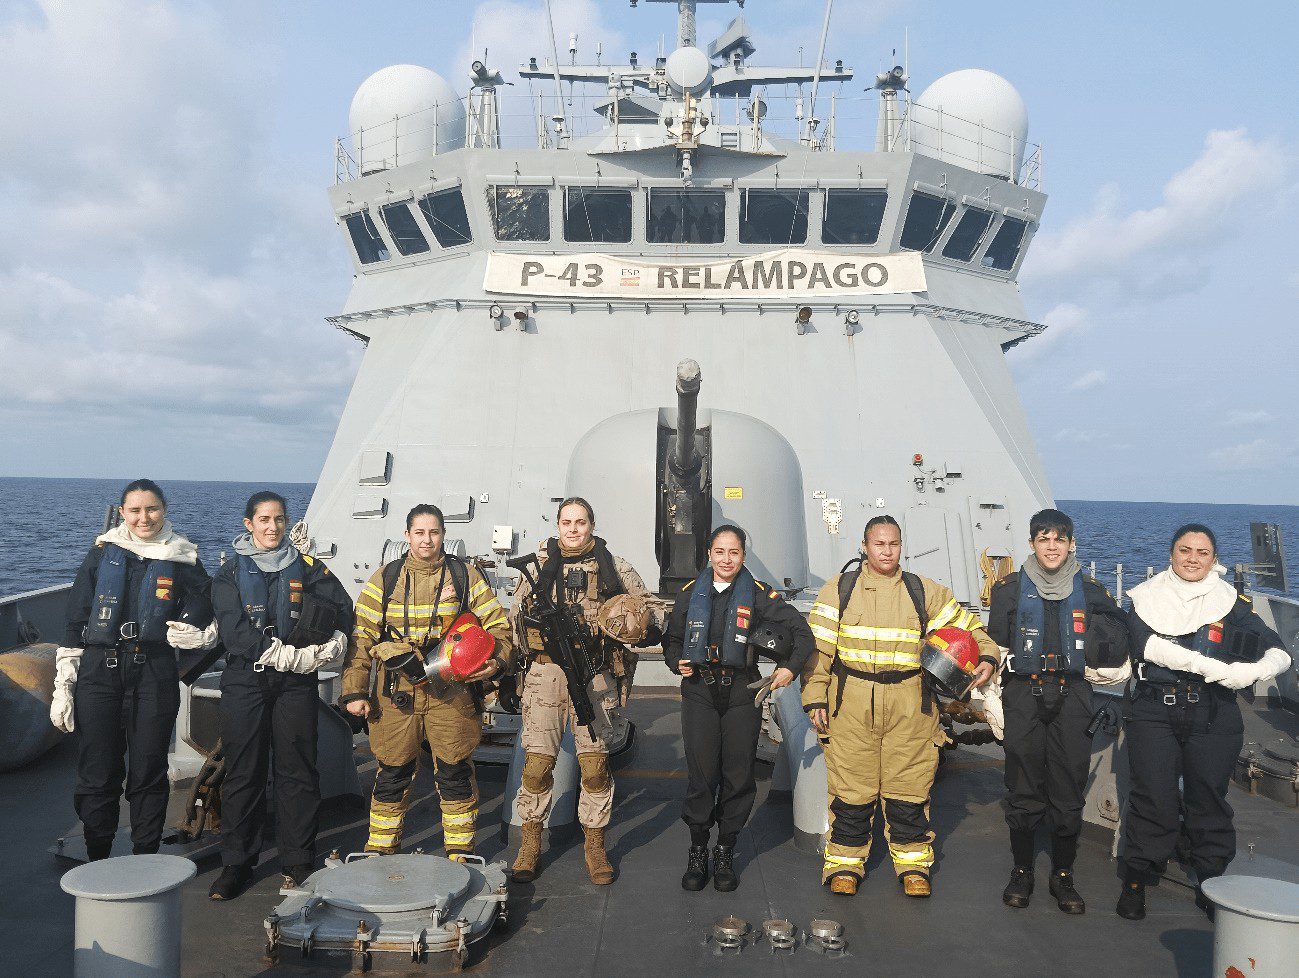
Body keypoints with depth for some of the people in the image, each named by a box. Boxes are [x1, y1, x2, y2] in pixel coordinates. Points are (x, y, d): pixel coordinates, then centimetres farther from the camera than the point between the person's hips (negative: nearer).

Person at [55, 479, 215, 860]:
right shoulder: (103, 554, 5)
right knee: (98, 772, 4)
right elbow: (75, 623, 6)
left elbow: (208, 624, 10)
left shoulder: (183, 560, 4)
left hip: (155, 674, 0)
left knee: (149, 772, 5)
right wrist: (63, 686, 2)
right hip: (99, 672, 1)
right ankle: (97, 862, 18)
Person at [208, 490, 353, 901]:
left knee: (297, 770, 2)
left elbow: (344, 610, 1)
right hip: (245, 681, 0)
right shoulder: (231, 573, 6)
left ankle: (298, 863, 12)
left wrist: (332, 644, -19)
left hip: (296, 682, 1)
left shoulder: (307, 568, 9)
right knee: (243, 772, 4)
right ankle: (236, 864, 15)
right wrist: (289, 655, -18)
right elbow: (233, 630, -8)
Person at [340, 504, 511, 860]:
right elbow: (361, 637, 4)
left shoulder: (466, 576, 5)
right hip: (396, 693, 1)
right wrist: (354, 691, -1)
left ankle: (460, 853, 20)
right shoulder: (384, 579, 6)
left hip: (451, 693, 0)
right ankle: (380, 850, 24)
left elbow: (497, 624, 7)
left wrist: (495, 661, -11)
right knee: (393, 775, 8)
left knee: (455, 774, 5)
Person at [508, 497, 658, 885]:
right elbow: (515, 616, 18)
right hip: (545, 672, 0)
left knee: (595, 764, -1)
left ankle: (595, 846, 15)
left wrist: (642, 629, -6)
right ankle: (530, 844, 15)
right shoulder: (538, 565, 10)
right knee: (537, 762, -2)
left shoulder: (614, 568, 9)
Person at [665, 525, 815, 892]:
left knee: (738, 776, 3)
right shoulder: (691, 593, 8)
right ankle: (697, 852, 14)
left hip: (741, 693, 0)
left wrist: (790, 668, -5)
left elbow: (801, 631, 4)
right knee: (701, 775, -3)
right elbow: (672, 638, 18)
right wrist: (677, 663, 0)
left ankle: (726, 854, 19)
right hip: (699, 692, 1)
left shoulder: (758, 594, 1)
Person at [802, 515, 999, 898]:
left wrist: (987, 656, 3)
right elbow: (819, 646, 5)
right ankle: (845, 864, 16)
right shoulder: (839, 589, 7)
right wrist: (815, 698, -1)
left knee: (909, 787, 3)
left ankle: (913, 864, 20)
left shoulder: (923, 591, 12)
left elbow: (967, 625, 20)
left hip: (909, 705, 1)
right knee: (851, 788, 1)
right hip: (852, 704, -1)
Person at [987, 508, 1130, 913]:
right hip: (1023, 694, -1)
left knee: (1069, 790, 1)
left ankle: (1063, 875, 15)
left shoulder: (1091, 592, 10)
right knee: (1023, 789, 1)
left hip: (1072, 697, 1)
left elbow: (1115, 654, 22)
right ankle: (1022, 871, 15)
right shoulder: (1010, 589, 6)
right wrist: (993, 700, 4)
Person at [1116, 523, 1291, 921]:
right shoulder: (1148, 596, 4)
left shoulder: (1232, 603, 8)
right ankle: (1135, 881, 13)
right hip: (1154, 712, -1)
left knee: (1209, 799, 6)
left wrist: (1252, 671, -20)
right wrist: (1210, 666, -20)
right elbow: (1146, 643, -13)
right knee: (1153, 798, -1)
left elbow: (1279, 653, 3)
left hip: (1213, 715, 1)